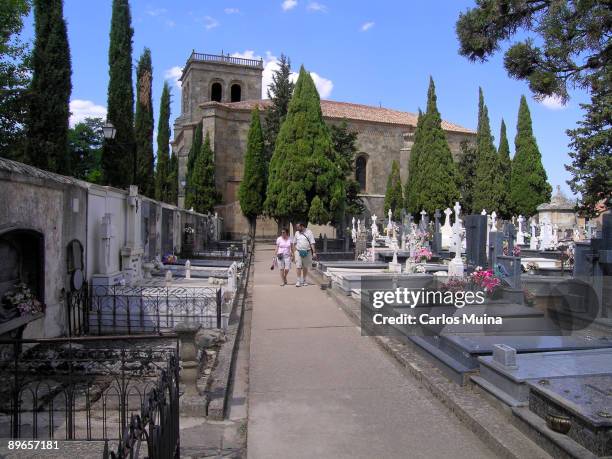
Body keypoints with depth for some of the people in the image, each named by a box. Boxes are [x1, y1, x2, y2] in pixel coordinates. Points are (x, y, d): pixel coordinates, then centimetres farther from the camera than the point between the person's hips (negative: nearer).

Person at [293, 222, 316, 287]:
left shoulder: (309, 232, -3)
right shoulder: (296, 233, 7)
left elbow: (312, 243, -5)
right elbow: (294, 243, 13)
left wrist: (314, 252, -11)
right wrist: (294, 252, 8)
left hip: (307, 252, -1)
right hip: (298, 252, 1)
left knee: (305, 267, 9)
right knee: (298, 266, -7)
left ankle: (304, 280, 22)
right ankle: (298, 281, -4)